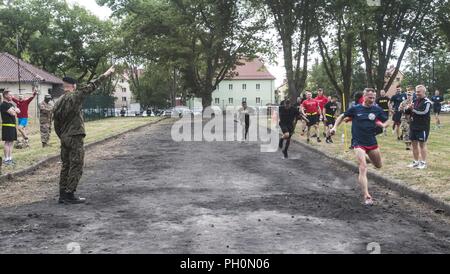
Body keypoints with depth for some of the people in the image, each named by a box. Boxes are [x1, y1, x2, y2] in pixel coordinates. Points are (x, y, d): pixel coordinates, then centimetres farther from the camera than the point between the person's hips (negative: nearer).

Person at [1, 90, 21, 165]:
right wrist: (15, 110, 1)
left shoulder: (11, 104, 18)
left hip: (13, 125, 9)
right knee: (7, 142, -8)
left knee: (11, 142, 10)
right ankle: (6, 159, -5)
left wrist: (14, 110, -8)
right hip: (7, 126, -9)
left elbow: (18, 111, 11)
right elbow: (13, 113, -20)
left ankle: (10, 158, 15)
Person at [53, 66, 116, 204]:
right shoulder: (74, 96, -10)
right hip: (75, 137, -7)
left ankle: (63, 195, 17)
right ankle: (69, 195, -2)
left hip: (64, 138, 7)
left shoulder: (57, 103, 9)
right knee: (76, 167, -2)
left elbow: (56, 125, 13)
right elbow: (92, 86, -7)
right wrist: (106, 74, 1)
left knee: (66, 166, 13)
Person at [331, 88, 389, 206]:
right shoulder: (355, 109, -3)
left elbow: (386, 122, 5)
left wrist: (382, 125, -18)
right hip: (358, 143, -4)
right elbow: (342, 116, 10)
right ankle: (367, 196, -17)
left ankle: (367, 157, 52)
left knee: (379, 165, 19)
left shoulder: (377, 110, 0)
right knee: (363, 168, -16)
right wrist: (335, 127, -3)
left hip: (372, 142, 4)